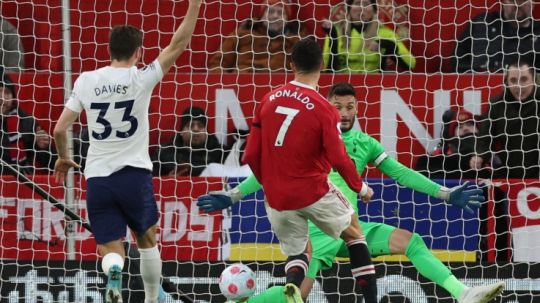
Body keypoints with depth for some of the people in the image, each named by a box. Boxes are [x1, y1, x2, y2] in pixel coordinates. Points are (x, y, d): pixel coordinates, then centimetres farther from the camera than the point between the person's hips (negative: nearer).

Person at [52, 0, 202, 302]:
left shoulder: (86, 81, 2)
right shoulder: (140, 79, -6)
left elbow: (60, 129, 5)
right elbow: (178, 45, -4)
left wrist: (64, 158, 23)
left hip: (97, 177, 1)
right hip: (134, 175, -1)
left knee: (112, 250, 1)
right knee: (148, 240, 22)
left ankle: (114, 275, -32)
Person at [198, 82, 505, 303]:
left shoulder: (365, 144, 9)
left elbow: (401, 173, 11)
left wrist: (447, 194, 6)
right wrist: (232, 196, -3)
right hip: (318, 230, -4)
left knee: (411, 241, -12)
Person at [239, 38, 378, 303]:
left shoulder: (269, 100, 0)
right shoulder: (324, 109, -14)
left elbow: (251, 156, 3)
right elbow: (338, 159, -17)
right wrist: (360, 187, 1)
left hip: (277, 199, 3)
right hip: (314, 192, -3)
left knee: (299, 252, 19)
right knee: (354, 233, 21)